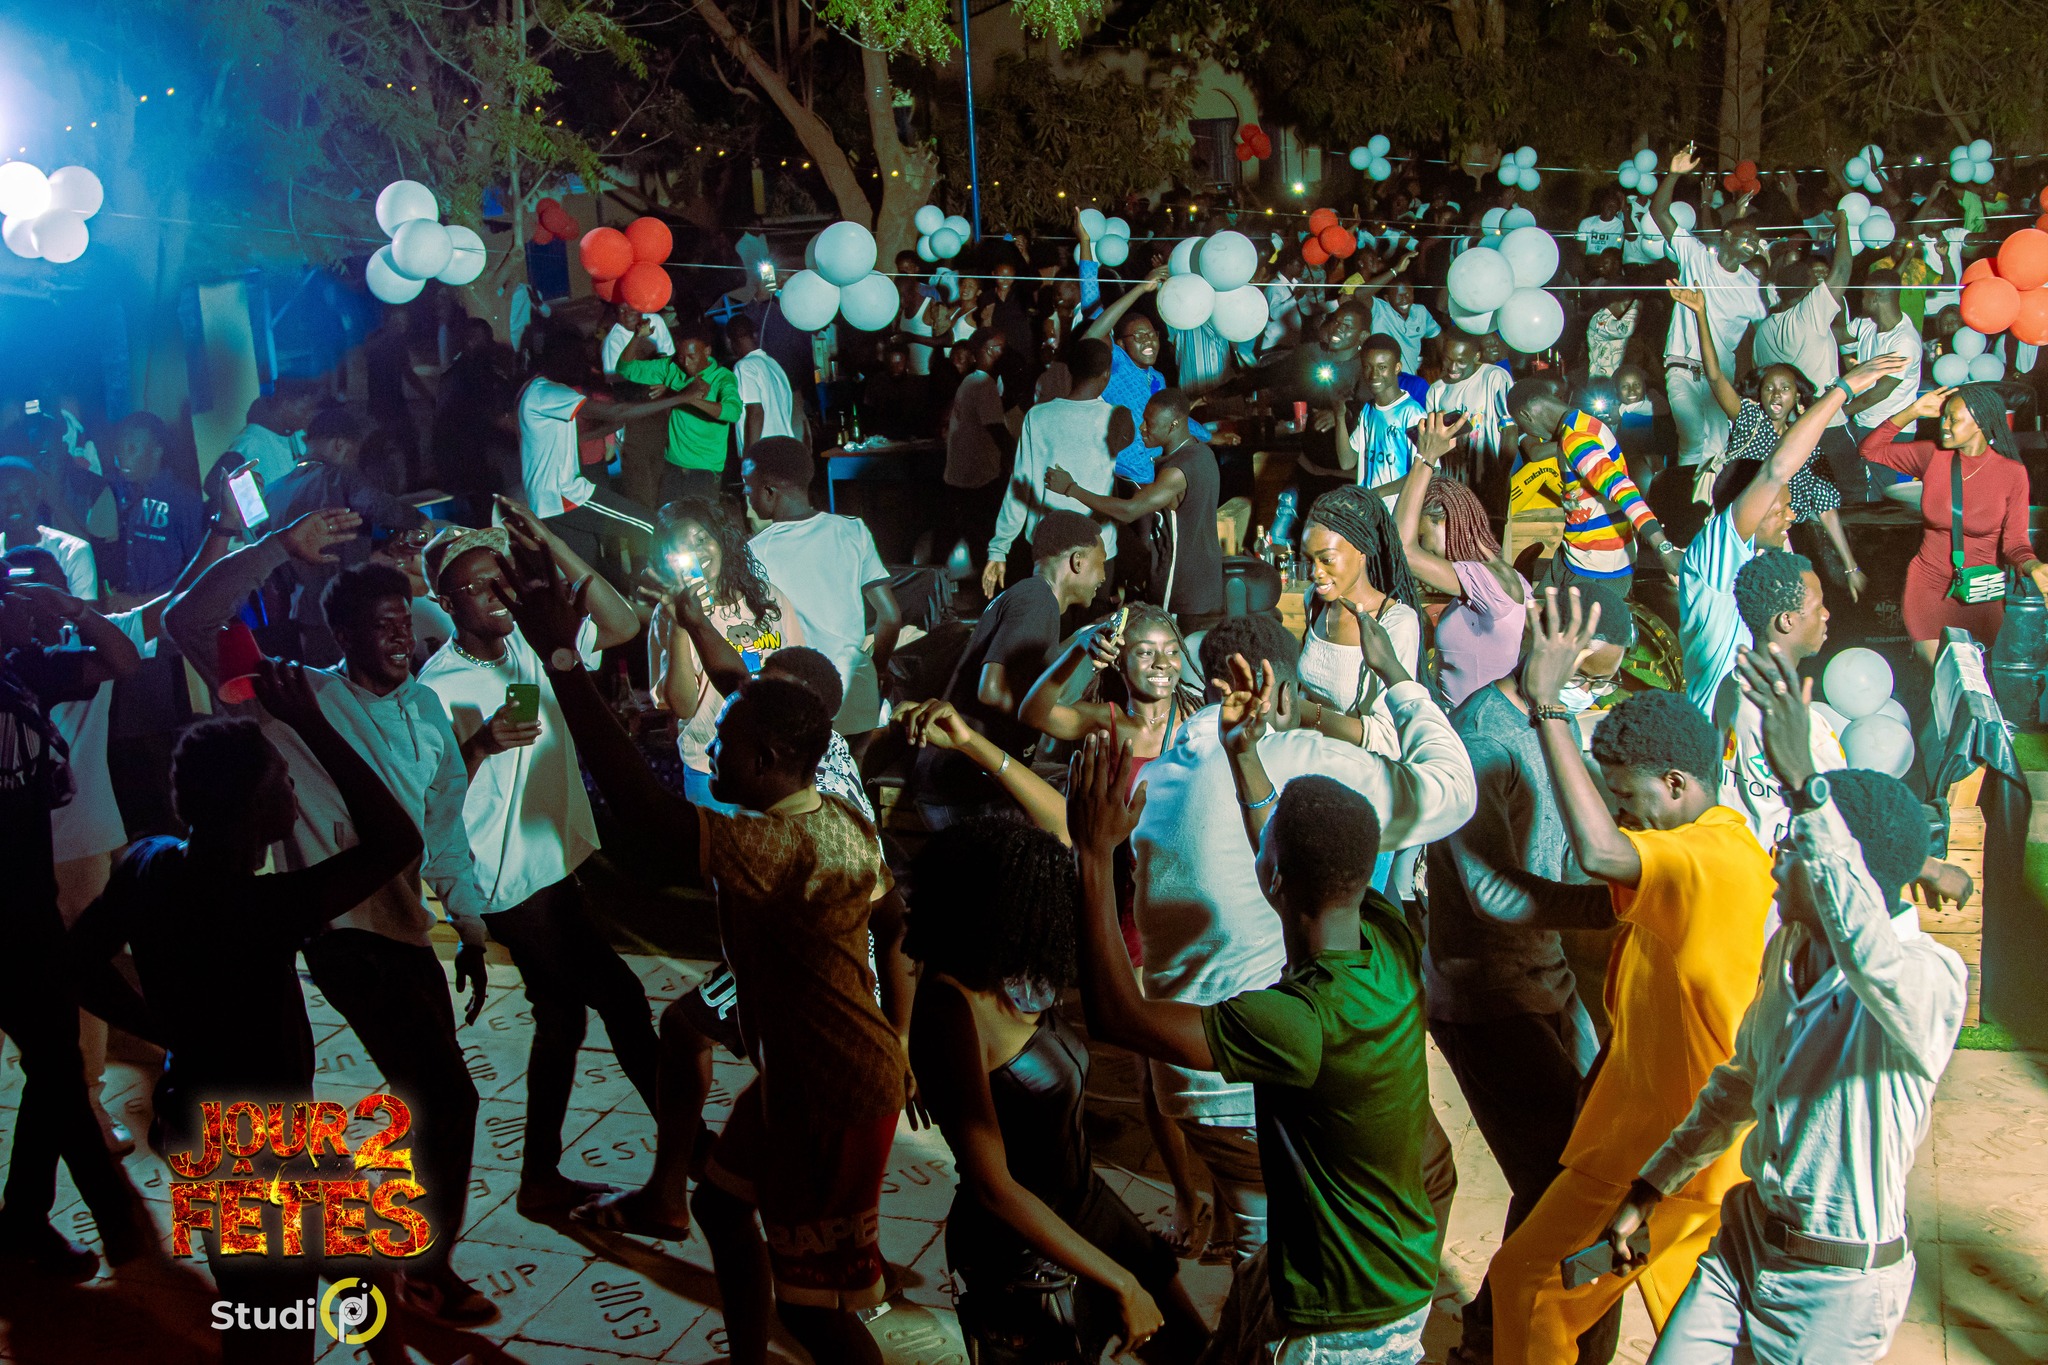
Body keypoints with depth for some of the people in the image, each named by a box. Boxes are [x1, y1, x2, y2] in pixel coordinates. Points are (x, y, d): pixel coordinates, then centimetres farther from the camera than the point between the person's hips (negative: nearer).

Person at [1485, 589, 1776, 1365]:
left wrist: (1547, 704, -41)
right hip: (1664, 1123, 10)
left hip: (1669, 1148, -10)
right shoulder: (1716, 847, 6)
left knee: (1526, 1279, 1)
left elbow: (1597, 850, -44)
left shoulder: (1718, 861, -27)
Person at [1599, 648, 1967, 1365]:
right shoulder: (1788, 948, 2)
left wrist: (1803, 786, -55)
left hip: (1837, 1281, -6)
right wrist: (1649, 1188, 17)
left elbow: (1870, 950, -50)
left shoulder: (1932, 977, -23)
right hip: (1746, 1233, 7)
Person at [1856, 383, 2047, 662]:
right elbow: (1870, 450, -1)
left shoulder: (2012, 473, -9)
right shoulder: (1932, 455, -5)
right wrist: (1914, 411, -10)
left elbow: (2014, 541, -8)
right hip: (1927, 585, 1)